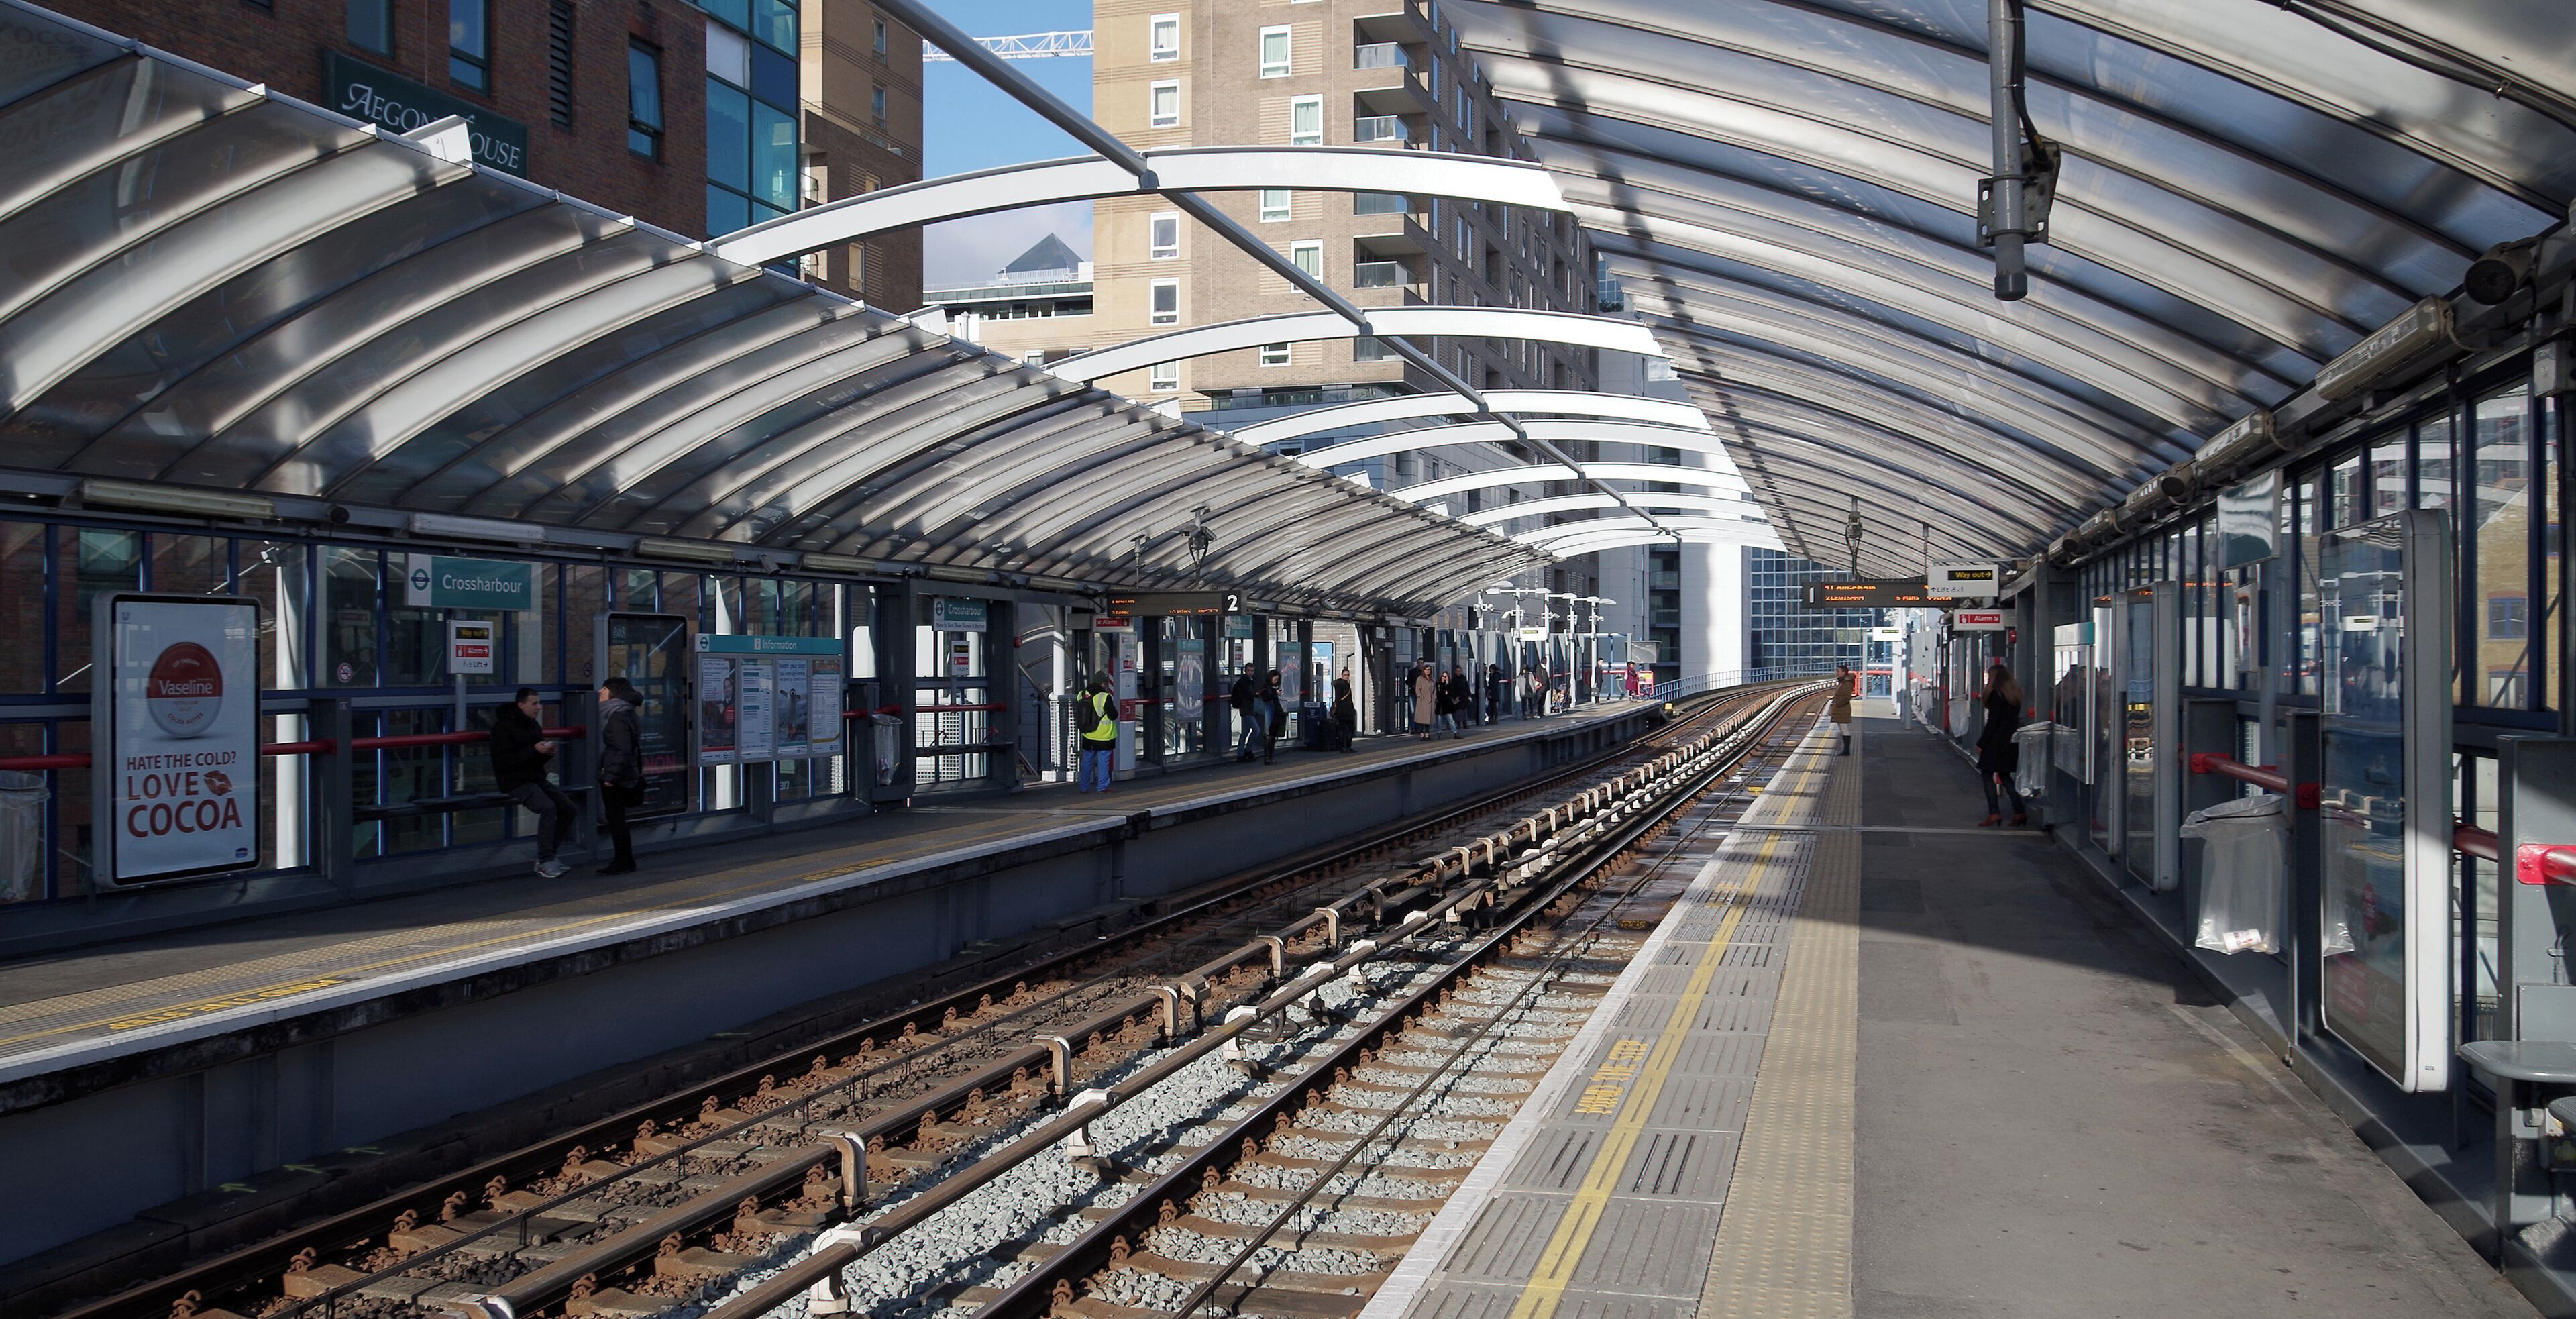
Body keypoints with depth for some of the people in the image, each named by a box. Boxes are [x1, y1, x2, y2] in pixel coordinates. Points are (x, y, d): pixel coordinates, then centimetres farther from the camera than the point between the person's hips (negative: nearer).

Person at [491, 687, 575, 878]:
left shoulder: (533, 725, 15)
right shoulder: (504, 726, -11)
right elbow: (503, 761, -20)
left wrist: (548, 752, -1)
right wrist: (534, 751, -24)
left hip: (537, 779, 9)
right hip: (516, 782, -9)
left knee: (568, 808, -3)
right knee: (548, 808, -29)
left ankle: (548, 857, 7)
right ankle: (545, 862, -21)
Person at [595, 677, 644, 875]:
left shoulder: (618, 717, -16)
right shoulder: (624, 713, 14)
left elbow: (622, 750, -23)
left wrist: (611, 775, -24)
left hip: (616, 778, -10)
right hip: (626, 776, 10)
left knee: (615, 817, -3)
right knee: (617, 818, 14)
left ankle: (622, 862, 3)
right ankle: (626, 860, 20)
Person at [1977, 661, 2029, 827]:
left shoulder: (1996, 695, -13)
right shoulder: (2015, 693, 12)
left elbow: (1992, 722, -15)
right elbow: (2016, 719, 14)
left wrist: (1981, 743, -11)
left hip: (1996, 741, -8)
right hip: (2011, 741, 8)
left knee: (1987, 774, -2)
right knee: (2005, 775, 15)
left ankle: (1994, 812, -8)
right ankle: (2019, 811, 9)